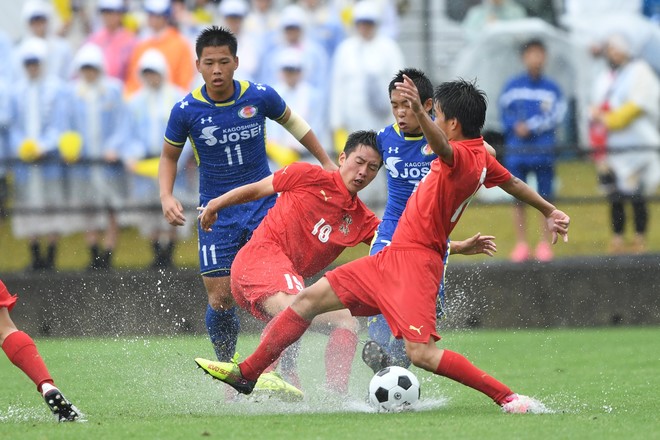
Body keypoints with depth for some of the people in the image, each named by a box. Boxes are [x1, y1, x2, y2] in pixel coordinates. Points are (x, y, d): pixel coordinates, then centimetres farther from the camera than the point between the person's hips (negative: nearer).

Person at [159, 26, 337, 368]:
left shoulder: (260, 97, -8)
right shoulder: (186, 111, -9)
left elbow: (292, 121, 14)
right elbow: (169, 156, 7)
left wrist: (325, 161, 17)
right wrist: (166, 197, -10)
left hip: (262, 205, 0)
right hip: (216, 212, 0)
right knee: (221, 300, -3)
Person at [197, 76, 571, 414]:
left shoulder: (463, 158, -18)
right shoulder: (482, 157, 11)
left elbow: (442, 146, -42)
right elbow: (513, 183, 26)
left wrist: (419, 113, -61)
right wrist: (550, 210, 42)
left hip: (413, 262, -11)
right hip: (393, 257, 11)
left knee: (421, 352, -24)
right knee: (311, 298, 12)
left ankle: (509, 399, -19)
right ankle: (247, 374, 21)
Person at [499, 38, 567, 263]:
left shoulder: (552, 88, 2)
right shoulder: (512, 86, 5)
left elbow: (556, 118, -5)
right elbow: (504, 113, 6)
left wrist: (531, 127, -13)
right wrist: (516, 127, -12)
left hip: (544, 151, -1)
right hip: (516, 150, 1)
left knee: (545, 199, 1)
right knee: (518, 199, 3)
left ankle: (545, 243, 7)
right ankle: (521, 244, 9)